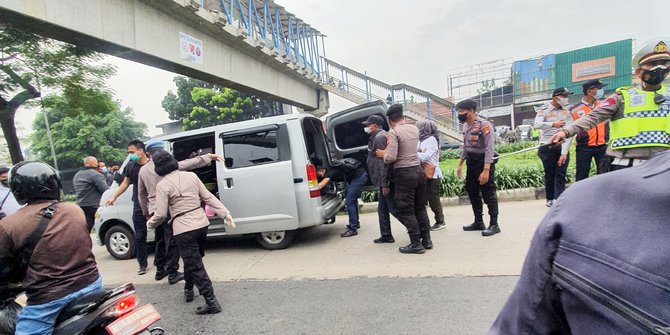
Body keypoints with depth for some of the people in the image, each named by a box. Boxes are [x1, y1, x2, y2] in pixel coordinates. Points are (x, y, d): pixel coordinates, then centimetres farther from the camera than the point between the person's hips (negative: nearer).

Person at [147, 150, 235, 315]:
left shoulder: (162, 185, -9)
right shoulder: (191, 176, 4)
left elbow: (161, 214, -10)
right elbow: (208, 197, 4)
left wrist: (150, 223, 11)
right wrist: (225, 213, 7)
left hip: (183, 229, -6)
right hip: (202, 223, 6)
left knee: (195, 265, -1)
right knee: (193, 259, 26)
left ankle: (211, 302, -3)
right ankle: (188, 289, 43)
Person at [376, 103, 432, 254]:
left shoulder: (394, 132, -13)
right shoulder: (414, 128, 9)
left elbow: (391, 157, -19)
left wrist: (383, 155, 2)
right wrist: (390, 148, 28)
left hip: (404, 173, -7)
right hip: (418, 170, 7)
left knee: (405, 211, 3)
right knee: (420, 207, 17)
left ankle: (416, 244, 6)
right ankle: (426, 239, 23)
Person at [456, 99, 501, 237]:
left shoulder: (484, 125, -17)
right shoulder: (466, 126, 8)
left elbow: (489, 149, -21)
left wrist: (486, 170, -26)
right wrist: (460, 164, 17)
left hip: (483, 162, -9)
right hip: (471, 162, 9)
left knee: (488, 194, -1)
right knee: (473, 193, 15)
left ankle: (494, 224, 9)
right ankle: (478, 222, 27)